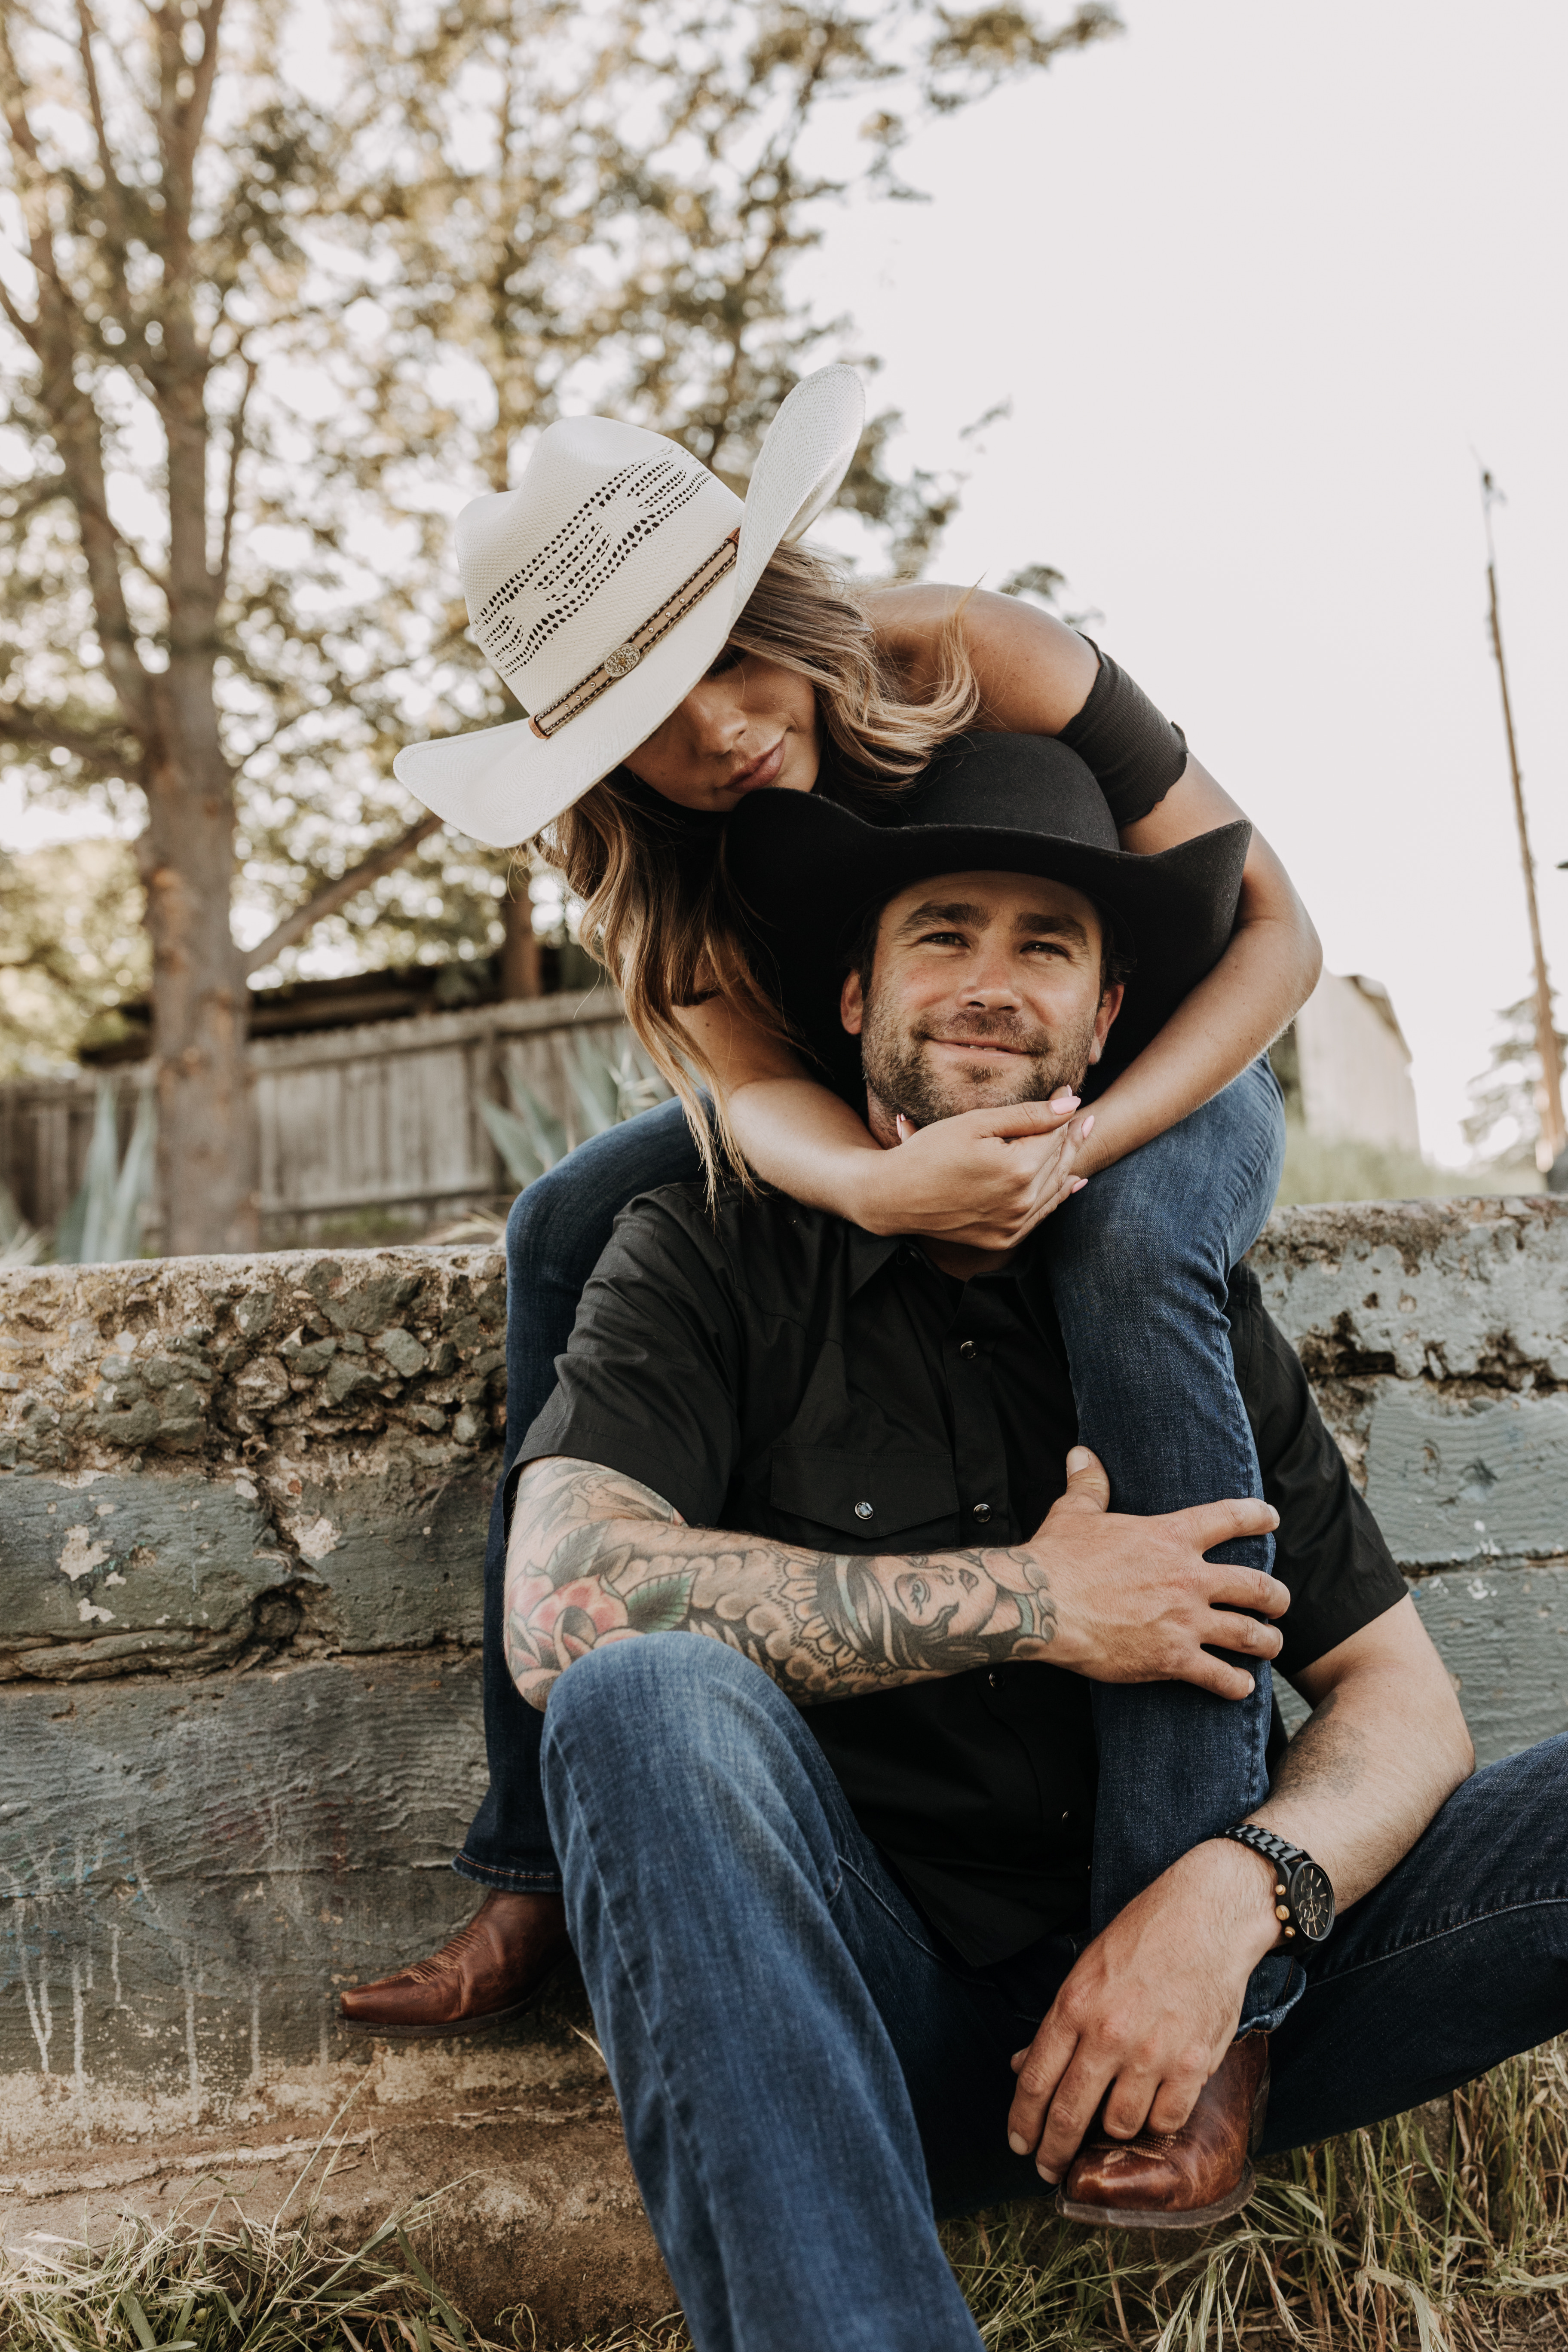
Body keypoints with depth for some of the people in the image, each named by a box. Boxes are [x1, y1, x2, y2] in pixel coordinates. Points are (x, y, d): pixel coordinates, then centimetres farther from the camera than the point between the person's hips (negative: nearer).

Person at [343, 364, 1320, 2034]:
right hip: (882, 1116, 4)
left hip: (1159, 1083, -4)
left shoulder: (982, 666, -28)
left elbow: (1271, 927, -24)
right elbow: (757, 1087, -26)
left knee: (1126, 1244, -39)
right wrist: (880, 1187, -50)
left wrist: (1082, 1140, -40)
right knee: (567, 1232, -13)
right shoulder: (637, 855, -16)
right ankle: (545, 1865, -11)